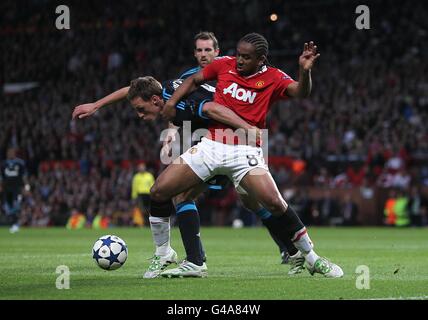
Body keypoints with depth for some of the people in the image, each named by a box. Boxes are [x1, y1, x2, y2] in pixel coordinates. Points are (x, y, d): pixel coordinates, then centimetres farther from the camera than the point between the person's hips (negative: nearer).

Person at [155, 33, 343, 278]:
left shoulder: (273, 78, -1)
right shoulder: (225, 65, 6)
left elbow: (301, 92, -18)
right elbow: (194, 80, 21)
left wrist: (304, 71, -37)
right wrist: (172, 101, 6)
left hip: (245, 151, -3)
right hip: (210, 146, 4)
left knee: (274, 203, -22)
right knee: (159, 192, -6)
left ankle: (311, 258, -2)